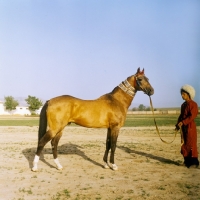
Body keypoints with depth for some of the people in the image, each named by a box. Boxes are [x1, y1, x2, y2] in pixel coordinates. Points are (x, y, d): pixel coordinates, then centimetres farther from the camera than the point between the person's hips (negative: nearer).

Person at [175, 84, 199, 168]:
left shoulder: (193, 104, -10)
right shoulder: (183, 105, 14)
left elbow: (192, 116, -19)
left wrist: (183, 122, -24)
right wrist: (178, 124, 5)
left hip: (190, 127, -8)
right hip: (183, 127, 8)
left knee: (191, 145, -4)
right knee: (184, 144, 10)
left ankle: (194, 162, 4)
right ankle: (187, 161, 19)